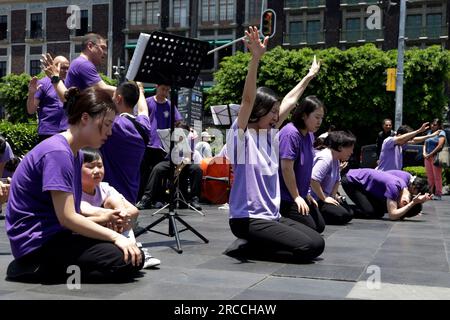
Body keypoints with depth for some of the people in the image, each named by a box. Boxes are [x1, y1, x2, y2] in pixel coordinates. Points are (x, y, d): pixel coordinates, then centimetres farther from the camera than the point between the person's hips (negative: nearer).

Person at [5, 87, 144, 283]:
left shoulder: (74, 153, 13)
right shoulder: (57, 152, -18)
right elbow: (67, 217, -21)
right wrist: (115, 236, -16)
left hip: (55, 233, 10)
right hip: (37, 239, -10)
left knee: (134, 250, 7)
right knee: (130, 260, -20)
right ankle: (38, 270, -11)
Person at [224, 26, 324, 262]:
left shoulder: (270, 135, 12)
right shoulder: (242, 135, -9)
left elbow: (289, 102, 22)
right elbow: (248, 99, -23)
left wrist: (309, 76, 30)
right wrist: (255, 58, -34)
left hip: (272, 216, 9)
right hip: (247, 219, -9)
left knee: (317, 244, -1)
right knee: (306, 248, -19)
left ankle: (251, 246, 7)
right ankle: (244, 246, -3)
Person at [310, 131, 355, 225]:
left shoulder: (336, 159, 11)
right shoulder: (325, 158, -22)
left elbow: (337, 180, 22)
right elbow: (313, 180, -32)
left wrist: (333, 195, 5)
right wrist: (324, 199, -22)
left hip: (325, 196, 11)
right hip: (314, 200, -11)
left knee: (349, 214, 4)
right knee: (343, 215, -20)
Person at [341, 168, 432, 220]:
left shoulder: (404, 186, -7)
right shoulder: (394, 186, -30)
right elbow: (392, 215, -34)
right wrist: (413, 203, -33)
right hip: (350, 181, -8)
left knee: (379, 212, 2)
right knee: (370, 212, -21)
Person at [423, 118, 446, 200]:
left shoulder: (441, 133, -1)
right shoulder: (429, 132, 18)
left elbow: (440, 145, -12)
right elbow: (425, 144, 19)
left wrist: (430, 154, -13)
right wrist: (424, 153, 1)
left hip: (436, 157, -6)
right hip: (427, 157, 6)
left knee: (437, 176, -6)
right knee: (430, 176, 7)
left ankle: (438, 194, -3)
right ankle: (432, 193, 13)